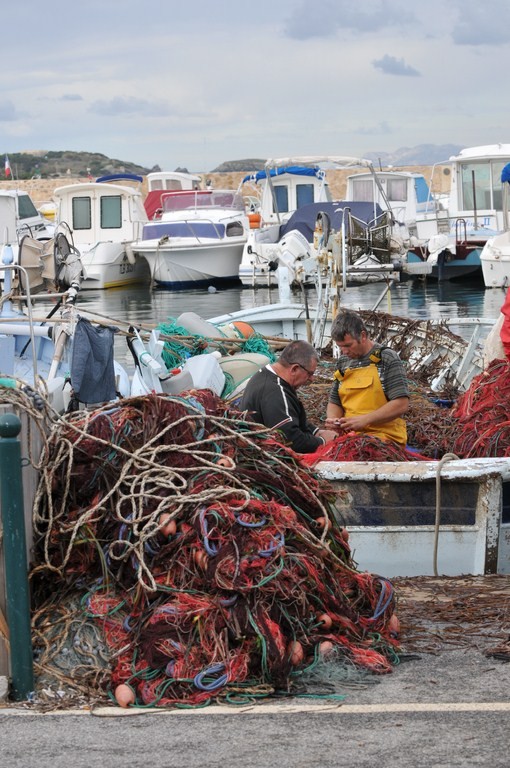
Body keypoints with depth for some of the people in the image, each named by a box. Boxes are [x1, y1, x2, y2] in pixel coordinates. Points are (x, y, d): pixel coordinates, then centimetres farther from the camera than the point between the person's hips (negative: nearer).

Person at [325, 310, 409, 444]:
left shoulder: (388, 359, -3)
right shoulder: (343, 362, 16)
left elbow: (401, 404, -10)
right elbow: (334, 402, 24)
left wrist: (364, 420, -18)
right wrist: (333, 419, -1)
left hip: (384, 435, -6)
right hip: (348, 433, 6)